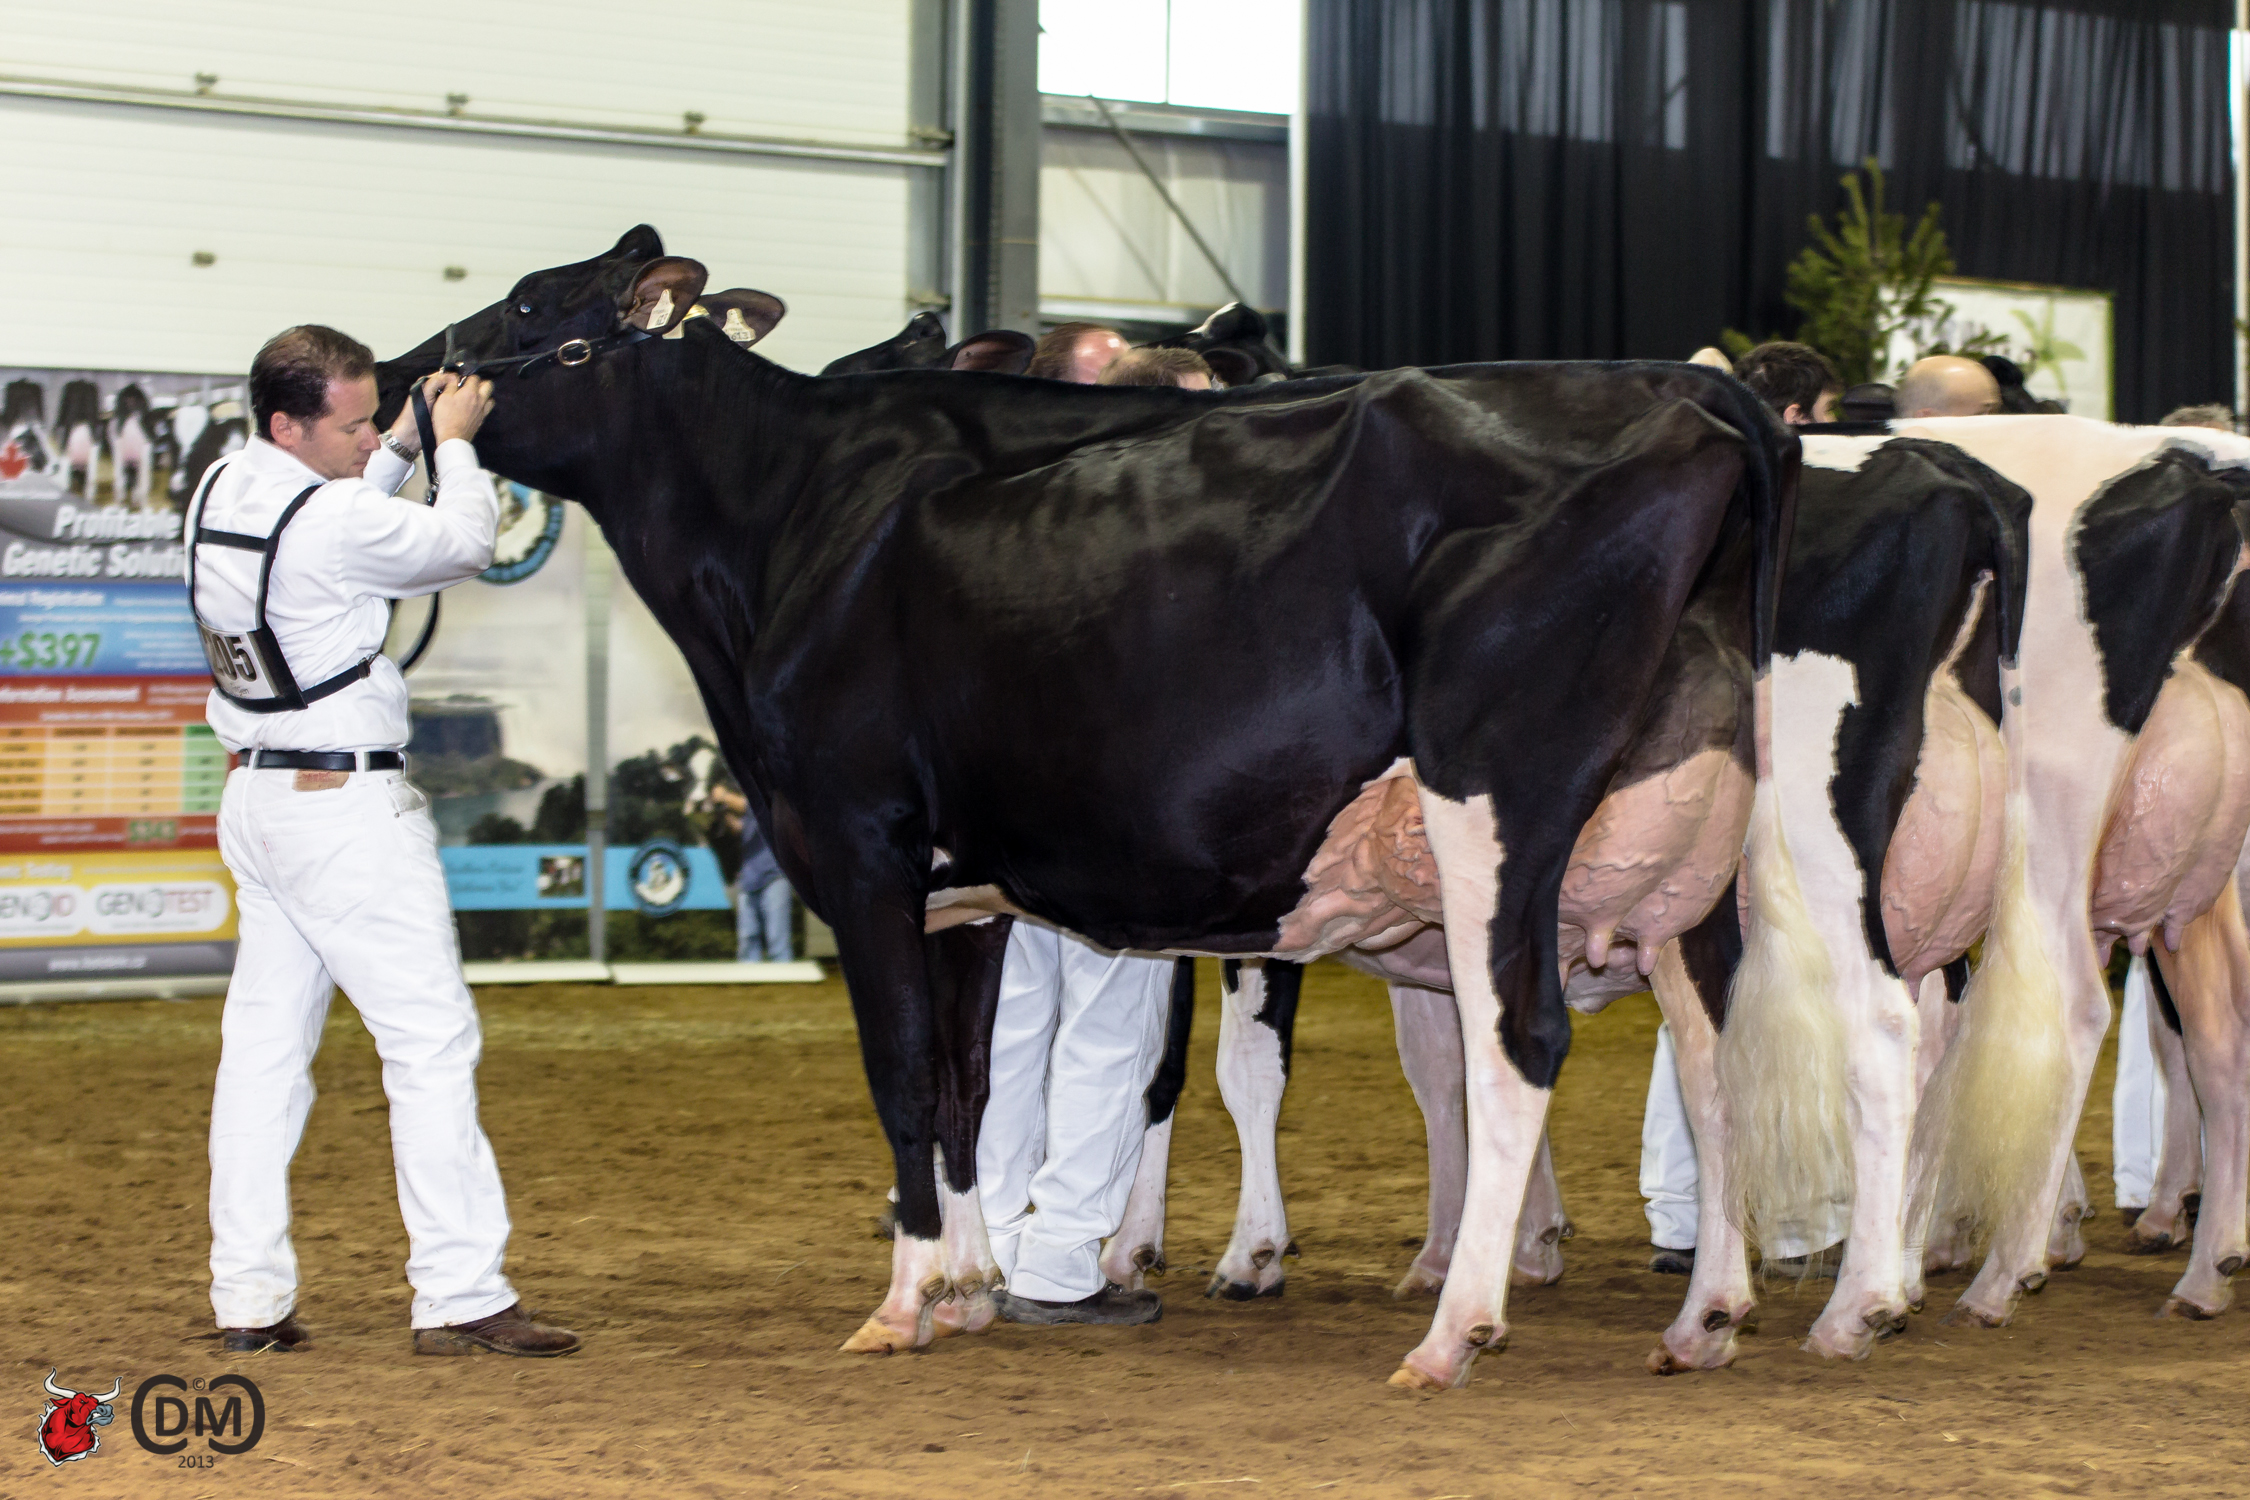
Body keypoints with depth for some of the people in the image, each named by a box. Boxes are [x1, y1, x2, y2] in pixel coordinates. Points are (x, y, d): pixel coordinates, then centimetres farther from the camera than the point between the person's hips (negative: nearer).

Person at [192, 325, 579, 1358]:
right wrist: (454, 442, 9)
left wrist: (410, 439, 17)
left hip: (254, 796, 9)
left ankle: (248, 1300, 11)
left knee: (262, 1041, 10)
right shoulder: (332, 522, -21)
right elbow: (463, 543, -6)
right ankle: (460, 1295, -5)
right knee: (431, 1040, -4)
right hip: (347, 804, -9)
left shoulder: (221, 491, 5)